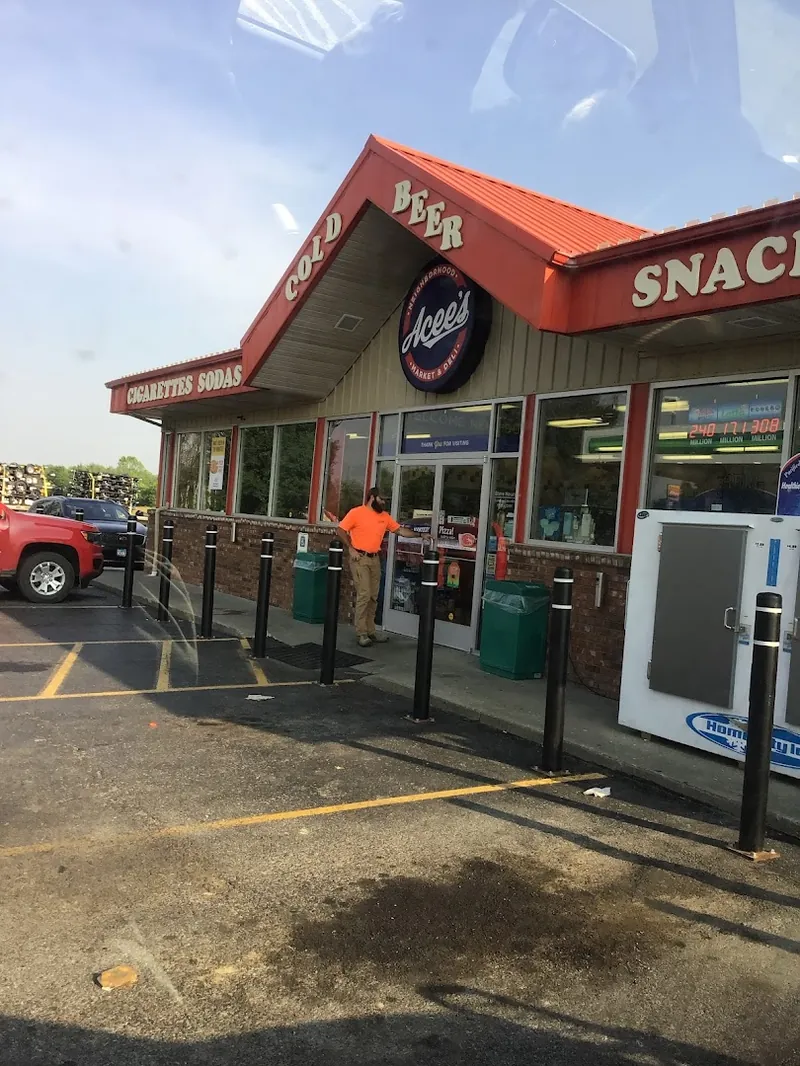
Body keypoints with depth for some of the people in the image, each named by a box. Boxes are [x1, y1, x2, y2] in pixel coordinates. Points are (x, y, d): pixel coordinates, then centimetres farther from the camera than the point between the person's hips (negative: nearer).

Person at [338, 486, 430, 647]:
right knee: (364, 595, -10)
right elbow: (341, 530, -5)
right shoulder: (356, 512, -6)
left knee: (373, 597, 9)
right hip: (359, 558, -6)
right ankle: (361, 633, -4)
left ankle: (370, 631, 17)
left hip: (375, 559, 6)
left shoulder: (385, 516, 11)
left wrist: (420, 535, 7)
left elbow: (400, 530, 14)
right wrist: (351, 549, -11)